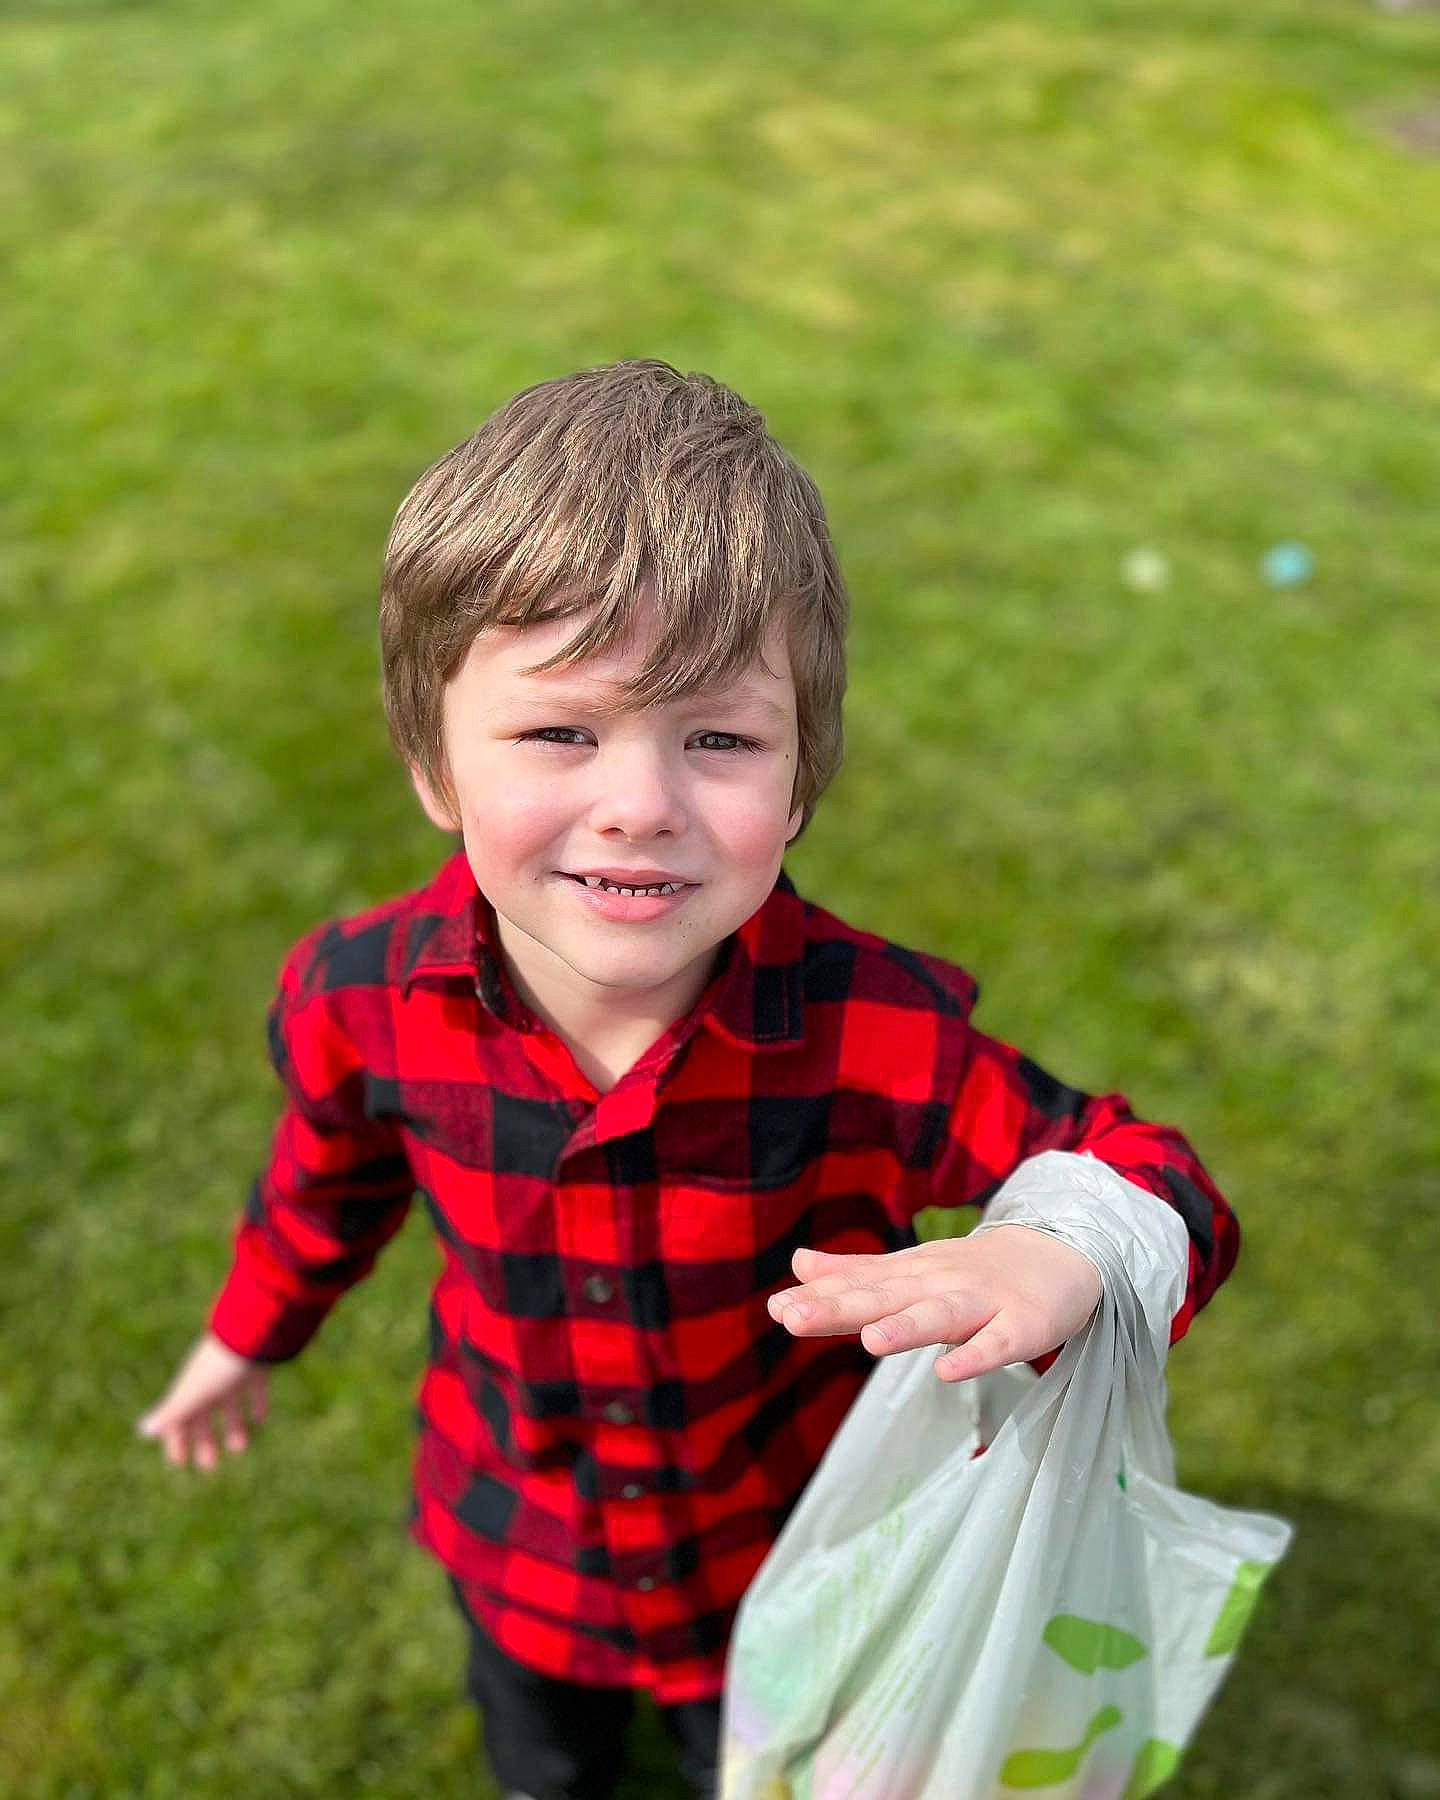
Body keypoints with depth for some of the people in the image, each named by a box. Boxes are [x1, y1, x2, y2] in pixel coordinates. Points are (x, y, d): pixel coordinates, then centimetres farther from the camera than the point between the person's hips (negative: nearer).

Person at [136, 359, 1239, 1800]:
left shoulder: (879, 1036, -35)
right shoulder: (360, 998, -26)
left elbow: (1155, 1182, -25)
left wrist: (1063, 1263, -49)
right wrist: (250, 1332, 16)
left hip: (789, 1573, -2)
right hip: (513, 1554, 3)